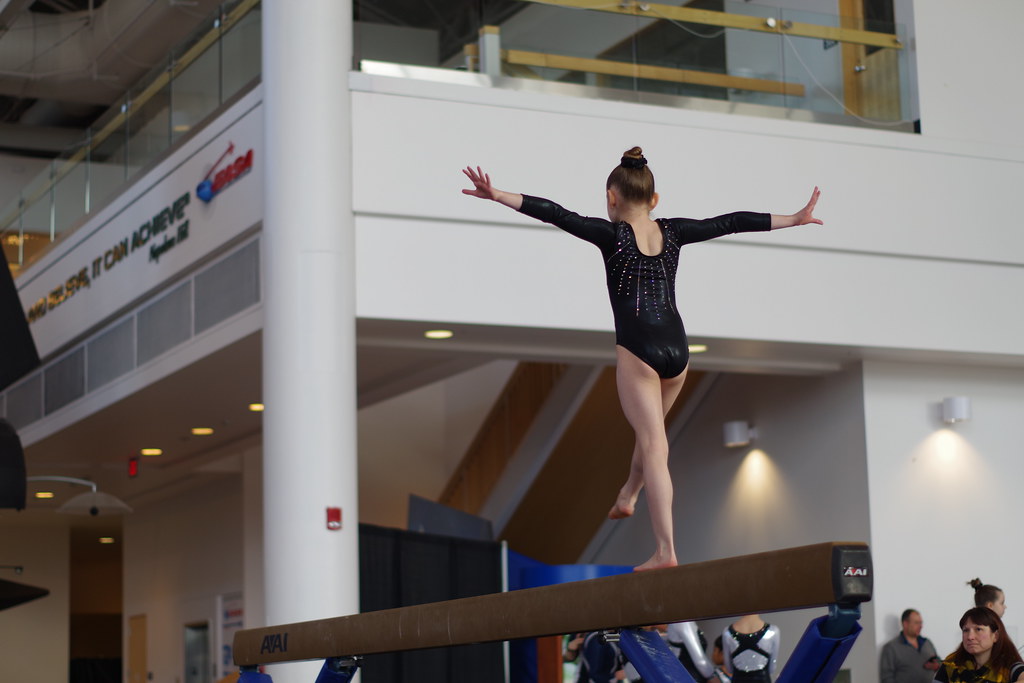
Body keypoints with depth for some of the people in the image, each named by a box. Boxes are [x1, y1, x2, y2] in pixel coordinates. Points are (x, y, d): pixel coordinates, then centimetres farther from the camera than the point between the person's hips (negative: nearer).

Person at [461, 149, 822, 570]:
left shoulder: (610, 234, -2)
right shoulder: (672, 232, 9)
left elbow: (556, 215, -13)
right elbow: (731, 223, 16)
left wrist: (498, 196, -19)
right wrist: (794, 220, 26)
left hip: (637, 350, -4)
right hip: (676, 349, 4)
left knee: (654, 447, -7)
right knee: (651, 429, 30)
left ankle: (665, 550, -13)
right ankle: (628, 496, 48)